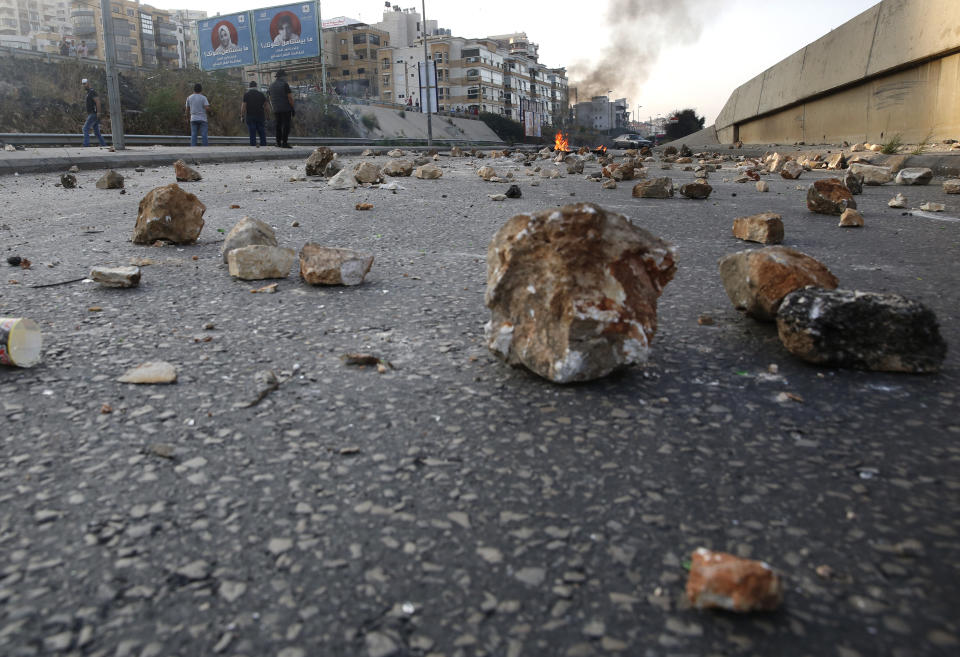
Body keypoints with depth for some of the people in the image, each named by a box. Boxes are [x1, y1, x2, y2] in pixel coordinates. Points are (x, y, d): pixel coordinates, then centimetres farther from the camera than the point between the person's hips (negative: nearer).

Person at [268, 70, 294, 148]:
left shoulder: (271, 86, 13)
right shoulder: (285, 84, -7)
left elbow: (270, 99, 17)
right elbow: (290, 97, -10)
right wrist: (293, 108, -4)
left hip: (276, 110, 6)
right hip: (286, 109, -6)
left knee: (278, 125, 12)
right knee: (286, 125, -5)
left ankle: (278, 143, 11)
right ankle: (284, 143, -11)